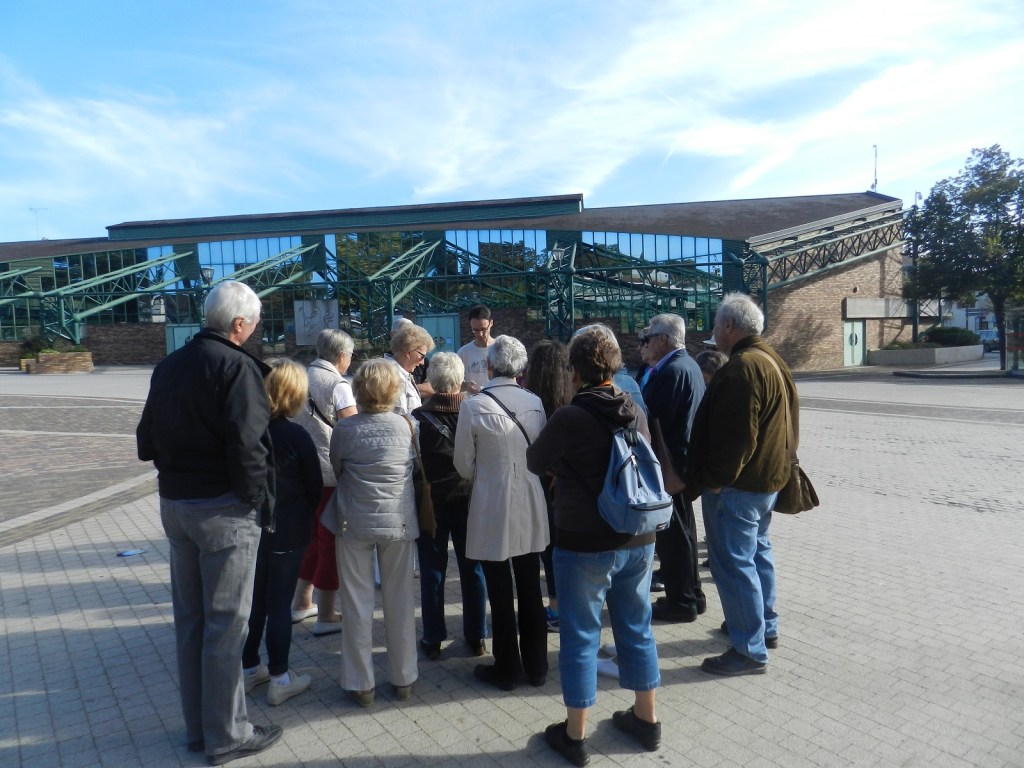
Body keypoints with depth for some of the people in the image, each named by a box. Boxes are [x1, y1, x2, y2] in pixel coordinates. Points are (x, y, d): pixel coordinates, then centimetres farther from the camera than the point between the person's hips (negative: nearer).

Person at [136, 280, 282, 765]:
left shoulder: (169, 366, 11)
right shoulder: (236, 366, -15)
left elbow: (146, 442, 14)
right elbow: (247, 446, -24)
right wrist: (259, 500, -12)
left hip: (174, 502, 8)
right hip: (223, 507, -8)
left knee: (189, 618, 16)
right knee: (225, 622, 3)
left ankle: (197, 727, 31)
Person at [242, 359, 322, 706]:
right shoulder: (296, 436, -17)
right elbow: (315, 486, -8)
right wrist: (305, 519, 10)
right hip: (287, 532, -5)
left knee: (254, 600, 18)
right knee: (280, 604, 4)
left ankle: (249, 669, 32)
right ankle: (279, 679, 16)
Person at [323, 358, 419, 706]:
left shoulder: (344, 428, -11)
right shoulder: (406, 425, -8)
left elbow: (336, 469, 3)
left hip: (354, 523, -1)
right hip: (399, 521, 1)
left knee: (357, 602, 11)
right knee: (399, 600, 13)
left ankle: (360, 683, 20)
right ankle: (403, 678, 25)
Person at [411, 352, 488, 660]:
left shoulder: (420, 417, -14)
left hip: (432, 501, -2)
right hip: (469, 499, 2)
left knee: (432, 571, 10)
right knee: (472, 568, 13)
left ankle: (433, 639, 19)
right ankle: (476, 637, 23)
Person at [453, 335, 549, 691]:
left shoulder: (473, 405, -14)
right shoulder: (535, 403, -3)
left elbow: (464, 465, -5)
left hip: (493, 508, -4)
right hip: (530, 507, 4)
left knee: (501, 594, 10)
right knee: (531, 590, 16)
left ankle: (506, 669, 24)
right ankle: (536, 666, 29)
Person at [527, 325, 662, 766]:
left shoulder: (569, 418, -18)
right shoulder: (636, 411, -1)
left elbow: (535, 463, -2)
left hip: (584, 544, -5)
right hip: (638, 539, 6)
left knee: (580, 637, 9)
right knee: (637, 629, 19)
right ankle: (646, 720, 36)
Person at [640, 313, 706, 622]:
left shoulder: (673, 371, -21)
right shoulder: (688, 365, 11)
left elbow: (654, 419, -23)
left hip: (669, 462, -11)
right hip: (683, 458, 11)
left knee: (672, 533, 1)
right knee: (681, 530, 19)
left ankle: (680, 602, 13)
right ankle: (691, 594, 31)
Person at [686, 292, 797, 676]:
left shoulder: (742, 368, -23)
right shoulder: (771, 360, 11)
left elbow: (735, 435, -27)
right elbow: (785, 424, 18)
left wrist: (717, 479, -19)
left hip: (736, 485, -11)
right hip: (766, 477, 11)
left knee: (734, 563, -3)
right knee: (757, 551, 22)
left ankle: (750, 650, 5)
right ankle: (765, 625, 37)